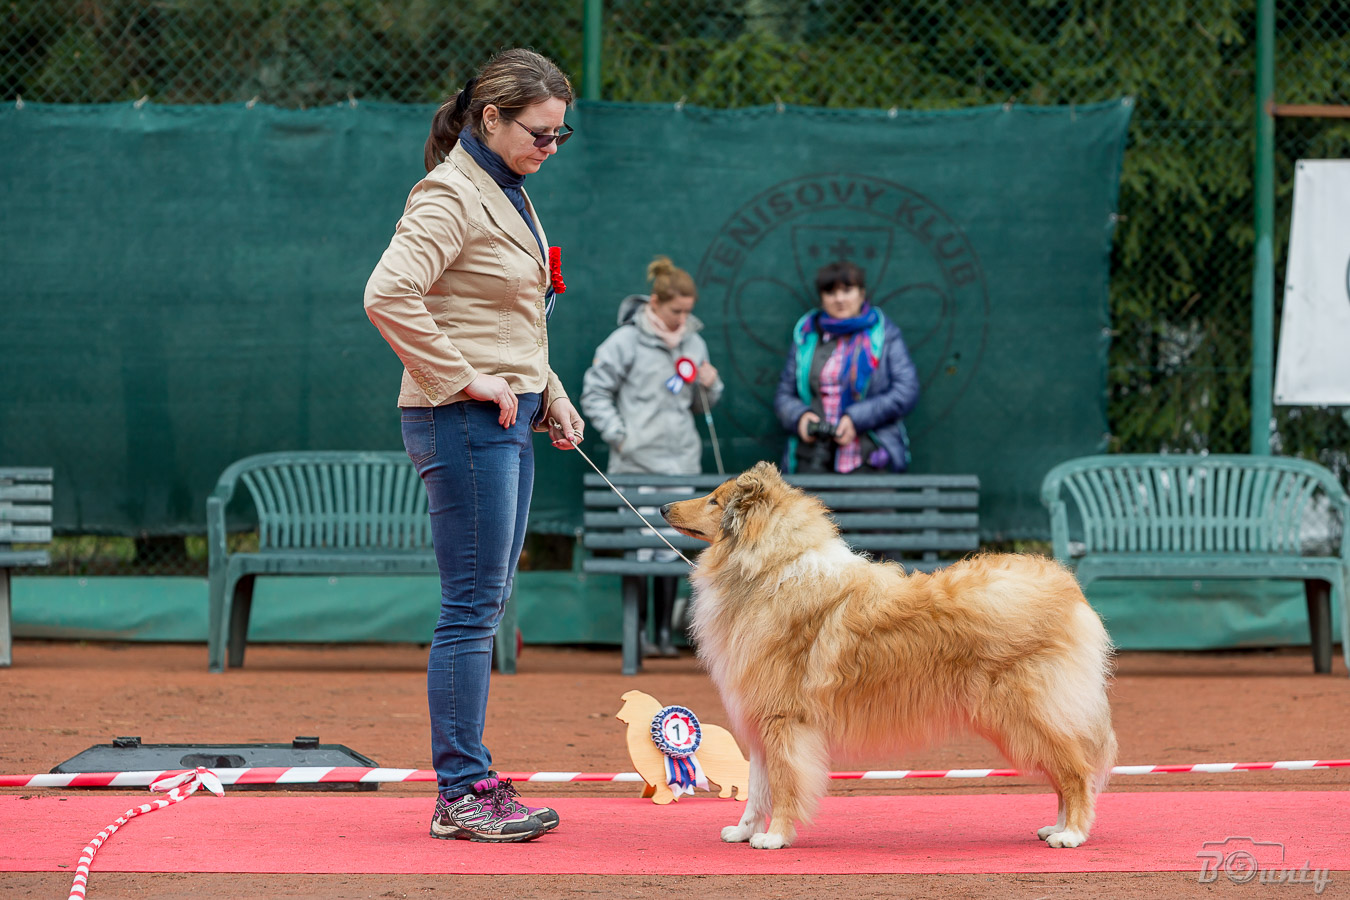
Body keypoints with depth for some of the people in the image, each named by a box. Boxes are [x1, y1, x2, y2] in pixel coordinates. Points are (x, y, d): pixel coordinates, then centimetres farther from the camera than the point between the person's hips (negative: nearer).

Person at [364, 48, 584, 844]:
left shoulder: (507, 194, 17)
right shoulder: (451, 197, -13)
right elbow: (389, 295, -26)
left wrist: (551, 399, 15)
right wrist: (463, 380, -21)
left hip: (509, 424, 9)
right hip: (465, 423, -9)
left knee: (486, 609, 11)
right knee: (472, 609, -7)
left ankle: (474, 780, 17)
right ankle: (461, 795, -3)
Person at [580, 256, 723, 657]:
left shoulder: (694, 343, 11)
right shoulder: (626, 341, -4)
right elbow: (594, 392, 0)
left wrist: (709, 387, -2)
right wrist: (618, 435, -8)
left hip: (682, 464, 4)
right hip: (636, 464, -4)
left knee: (672, 547, 3)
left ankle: (665, 633, 9)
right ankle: (636, 633, 2)